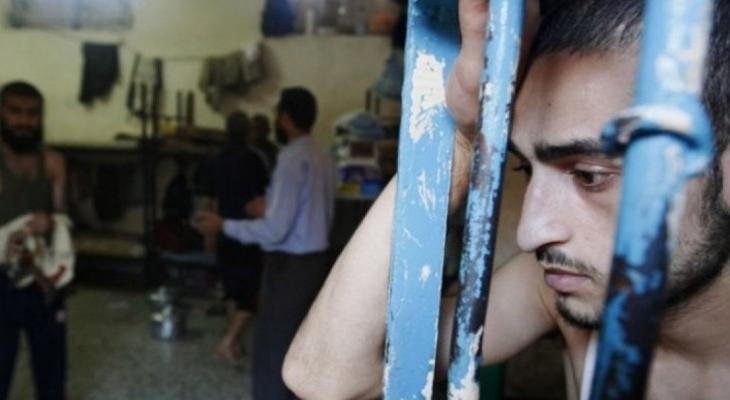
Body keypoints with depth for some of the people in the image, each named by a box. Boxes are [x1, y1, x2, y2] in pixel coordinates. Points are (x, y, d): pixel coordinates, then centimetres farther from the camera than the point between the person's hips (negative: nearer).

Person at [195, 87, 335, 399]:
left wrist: (223, 226, -13)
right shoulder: (322, 159, 7)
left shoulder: (292, 161, -20)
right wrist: (270, 209, 20)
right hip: (316, 260, 9)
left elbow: (275, 231, -23)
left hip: (290, 266, -9)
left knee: (272, 350, 4)